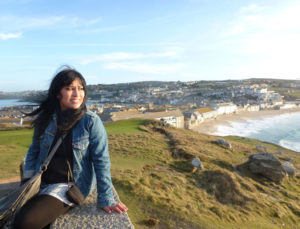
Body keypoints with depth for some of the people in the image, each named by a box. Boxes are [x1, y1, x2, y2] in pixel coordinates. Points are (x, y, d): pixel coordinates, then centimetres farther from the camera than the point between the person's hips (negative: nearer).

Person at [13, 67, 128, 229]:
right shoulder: (45, 118, -2)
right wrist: (27, 180, 4)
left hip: (70, 185, -5)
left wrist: (105, 200, -14)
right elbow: (34, 150, 12)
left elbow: (101, 161, -14)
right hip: (41, 183, 5)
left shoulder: (91, 122, -15)